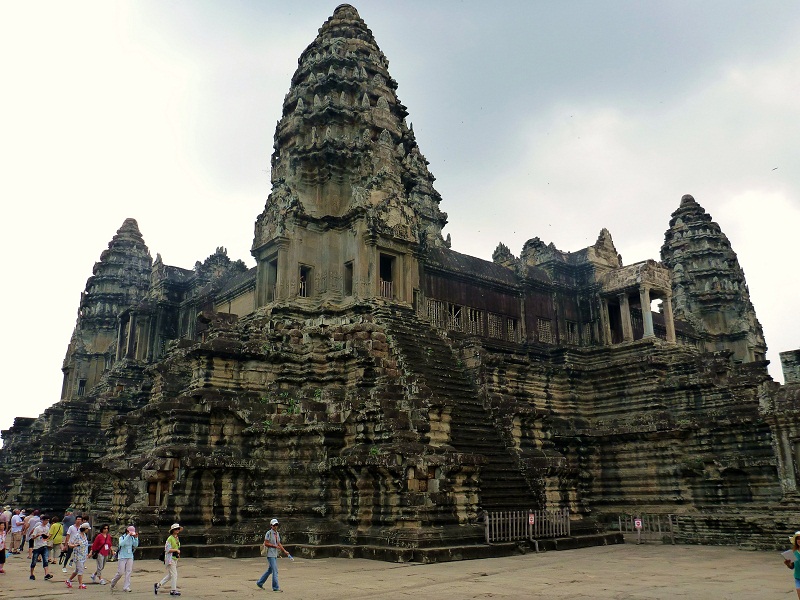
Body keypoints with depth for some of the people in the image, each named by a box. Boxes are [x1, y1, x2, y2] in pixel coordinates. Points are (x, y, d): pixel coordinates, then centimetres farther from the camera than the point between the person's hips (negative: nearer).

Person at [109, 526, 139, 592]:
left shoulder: (132, 538, 4)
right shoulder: (122, 537, -9)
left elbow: (135, 546, -2)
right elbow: (121, 544, -30)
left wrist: (136, 538, -13)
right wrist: (128, 535, -33)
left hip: (130, 557, 4)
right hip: (122, 557, -4)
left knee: (128, 572, -1)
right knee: (120, 572, -2)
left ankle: (126, 587, 4)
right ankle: (113, 583, 26)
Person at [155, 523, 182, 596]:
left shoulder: (177, 539, 14)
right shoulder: (170, 538, -12)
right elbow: (167, 549, -17)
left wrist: (178, 554, 8)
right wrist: (176, 550, -16)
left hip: (175, 559, 9)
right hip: (170, 558, -9)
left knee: (169, 575, 12)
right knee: (174, 574, -7)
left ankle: (157, 585, 23)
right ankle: (173, 590, 1)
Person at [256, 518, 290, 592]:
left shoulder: (277, 533, 12)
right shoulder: (269, 533, -11)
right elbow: (265, 543, -14)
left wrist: (285, 551, 8)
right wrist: (274, 546, -17)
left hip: (275, 554, 8)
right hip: (270, 554, -8)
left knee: (270, 570, 16)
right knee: (275, 571, -10)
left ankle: (260, 583, 30)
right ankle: (275, 587, -4)